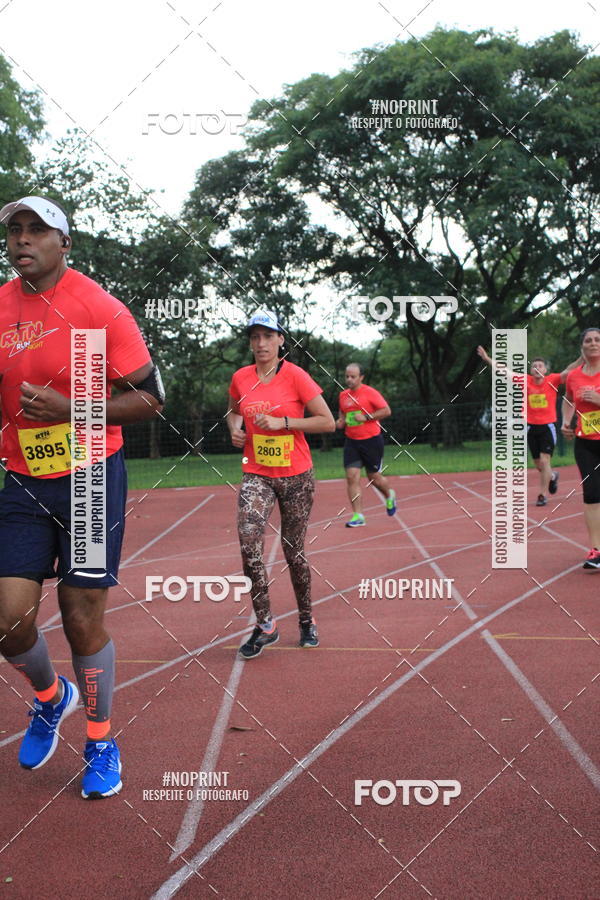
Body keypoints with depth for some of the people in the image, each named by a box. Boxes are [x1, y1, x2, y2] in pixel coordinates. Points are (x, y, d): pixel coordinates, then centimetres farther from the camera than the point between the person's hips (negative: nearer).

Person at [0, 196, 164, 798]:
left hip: (91, 478, -4)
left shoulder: (98, 308, -10)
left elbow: (149, 396, -9)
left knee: (83, 618, 0)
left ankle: (100, 742, 23)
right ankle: (50, 697, 32)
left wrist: (70, 410, -20)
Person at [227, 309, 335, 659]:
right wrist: (235, 428, 1)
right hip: (256, 475, 2)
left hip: (296, 476, -2)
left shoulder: (295, 375, -9)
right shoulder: (241, 378, 3)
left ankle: (307, 620, 27)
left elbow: (328, 421, -10)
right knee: (249, 544, -19)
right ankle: (265, 625, -7)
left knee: (294, 551, 6)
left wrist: (281, 422, -17)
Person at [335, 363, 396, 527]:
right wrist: (341, 421, 5)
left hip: (371, 441, -4)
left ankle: (389, 496, 39)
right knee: (351, 477, -8)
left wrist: (366, 417, -18)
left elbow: (386, 410, -11)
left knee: (374, 477, 5)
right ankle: (358, 516, -4)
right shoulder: (343, 395, 8)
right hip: (351, 442, 4)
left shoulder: (370, 392, -9)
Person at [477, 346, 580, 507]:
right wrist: (487, 359, -8)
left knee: (545, 461, -12)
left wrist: (582, 358, -34)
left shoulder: (552, 380, -6)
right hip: (531, 427, 3)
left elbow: (567, 371, -18)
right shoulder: (526, 381, -1)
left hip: (548, 426, -3)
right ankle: (552, 477, 44)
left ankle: (542, 495, -1)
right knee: (538, 465, 12)